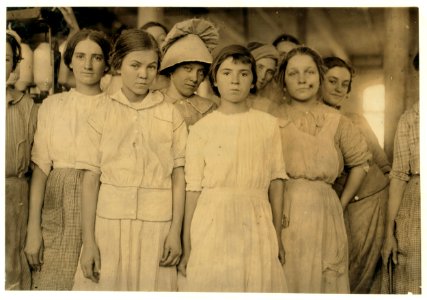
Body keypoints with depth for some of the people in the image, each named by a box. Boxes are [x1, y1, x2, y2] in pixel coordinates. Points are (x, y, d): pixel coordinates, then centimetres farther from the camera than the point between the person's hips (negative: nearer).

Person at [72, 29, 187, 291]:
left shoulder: (171, 115, 2)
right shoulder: (103, 114, 3)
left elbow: (178, 176, 1)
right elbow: (91, 179, 0)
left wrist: (176, 232, -4)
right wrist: (88, 241, -4)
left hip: (157, 224, 0)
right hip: (110, 220, 0)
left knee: (152, 285, 6)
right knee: (107, 285, 7)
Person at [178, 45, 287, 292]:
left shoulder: (269, 125, 6)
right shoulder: (201, 128, 1)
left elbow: (276, 180, 7)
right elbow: (194, 188, 0)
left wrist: (278, 237, 5)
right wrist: (187, 247, -1)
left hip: (257, 225, 1)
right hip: (212, 224, -1)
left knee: (259, 285, 5)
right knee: (211, 284, 5)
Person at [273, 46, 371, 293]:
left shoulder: (336, 121, 5)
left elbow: (360, 162, 14)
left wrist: (342, 204, 9)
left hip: (323, 214, 1)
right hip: (282, 214, -1)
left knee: (321, 280, 9)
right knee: (284, 281, 4)